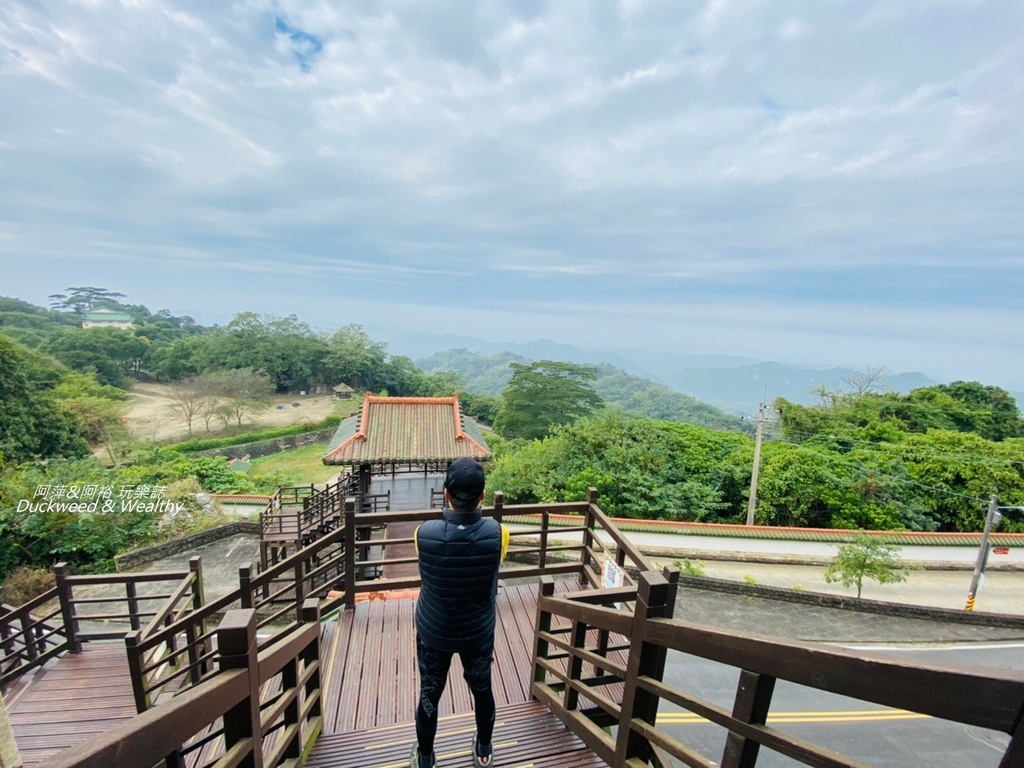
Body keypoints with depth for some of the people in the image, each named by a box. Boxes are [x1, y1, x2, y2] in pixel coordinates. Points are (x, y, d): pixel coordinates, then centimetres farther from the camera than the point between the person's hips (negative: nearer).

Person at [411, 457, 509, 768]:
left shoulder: (424, 534, -28)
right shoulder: (497, 534, -27)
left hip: (433, 632, 0)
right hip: (479, 632, 1)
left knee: (429, 694, 24)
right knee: (482, 689, 27)